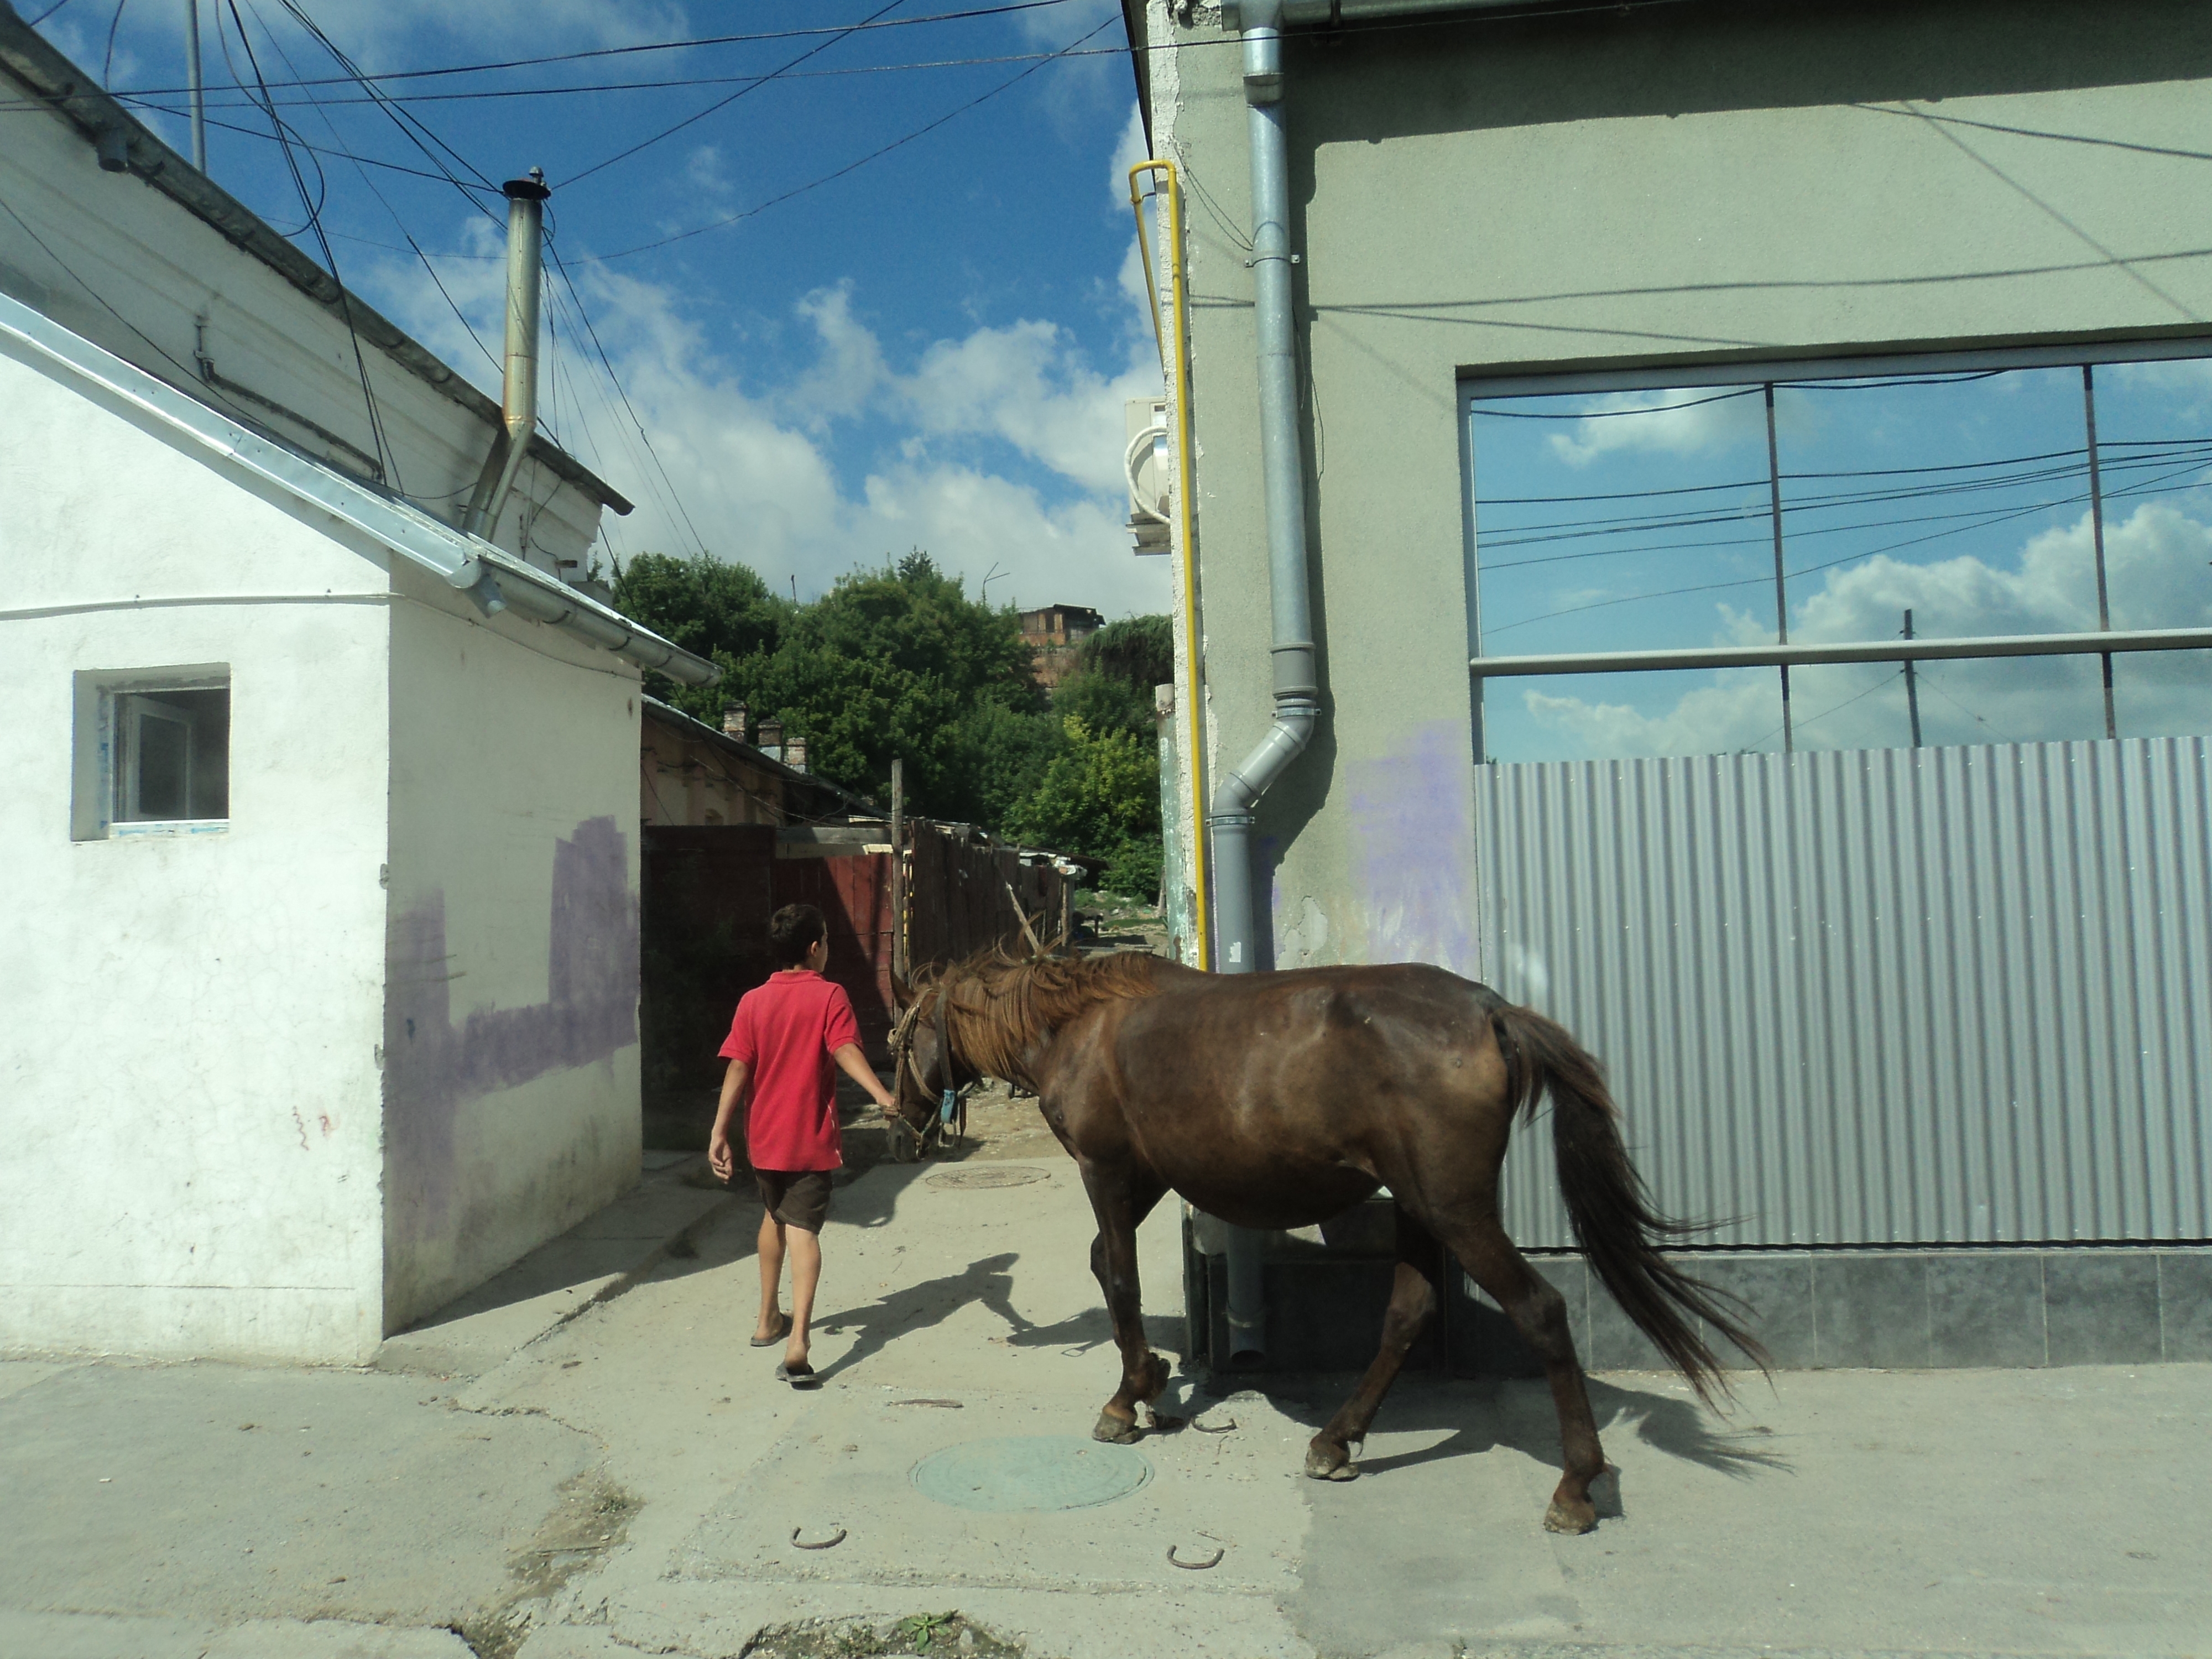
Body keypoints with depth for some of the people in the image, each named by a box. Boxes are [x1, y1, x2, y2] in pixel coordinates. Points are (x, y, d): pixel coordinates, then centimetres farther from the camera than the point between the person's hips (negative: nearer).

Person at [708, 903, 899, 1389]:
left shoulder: (752, 1002, 3)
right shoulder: (830, 995, -7)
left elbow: (738, 1068, -4)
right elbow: (846, 1051, -23)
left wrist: (719, 1133, -4)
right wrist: (880, 1094, -36)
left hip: (765, 1137, 4)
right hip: (811, 1139, -4)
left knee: (774, 1218, 25)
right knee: (803, 1230, -7)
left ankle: (768, 1320, 37)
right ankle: (797, 1341, -22)